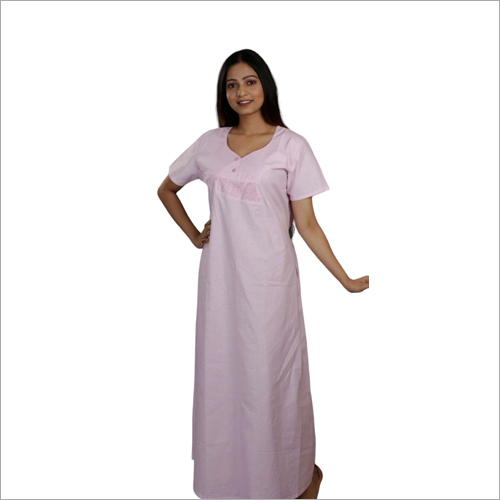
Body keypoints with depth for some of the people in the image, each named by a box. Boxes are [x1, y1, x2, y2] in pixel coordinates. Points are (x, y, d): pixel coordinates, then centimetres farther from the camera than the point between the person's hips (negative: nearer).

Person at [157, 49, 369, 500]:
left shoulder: (291, 146, -3)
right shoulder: (210, 144, 7)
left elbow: (306, 224, -3)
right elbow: (166, 190, 21)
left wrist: (347, 280, -5)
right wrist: (194, 235, 10)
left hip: (269, 280, -3)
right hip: (220, 277, 4)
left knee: (270, 375, 5)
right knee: (221, 372, 12)